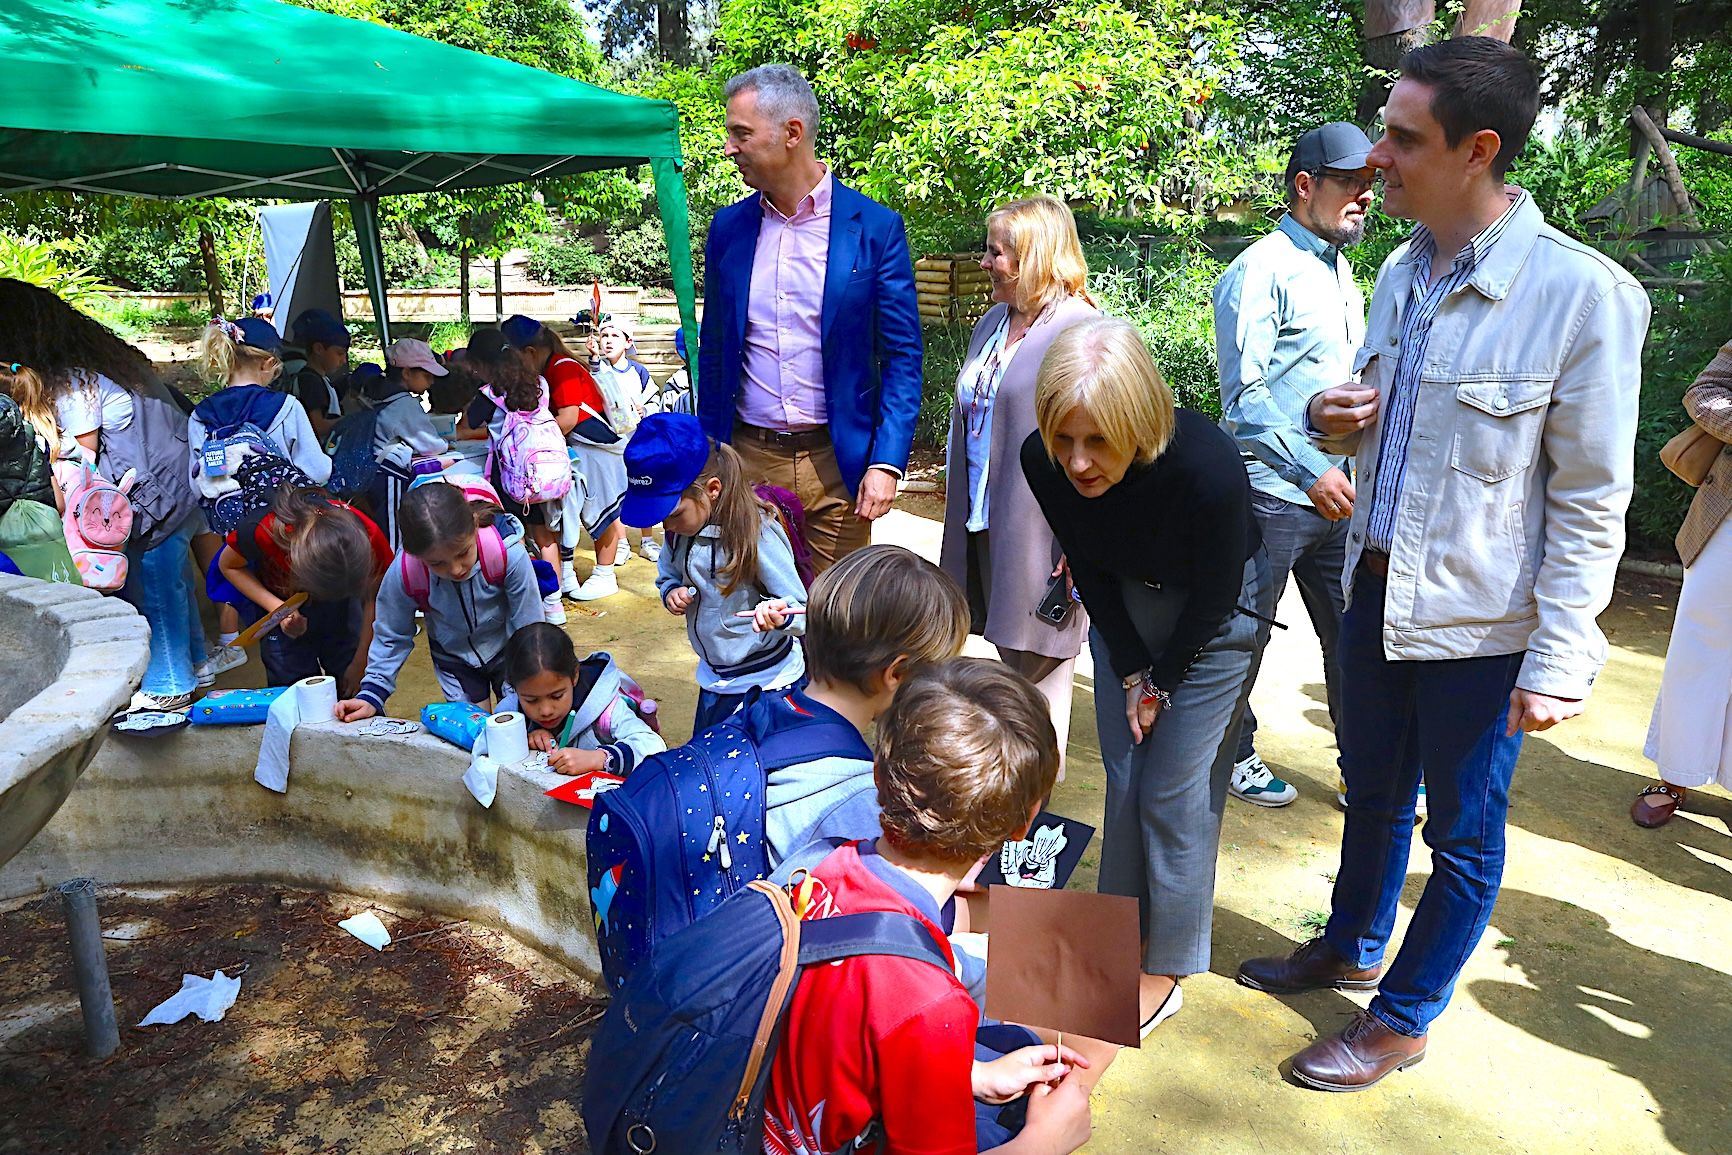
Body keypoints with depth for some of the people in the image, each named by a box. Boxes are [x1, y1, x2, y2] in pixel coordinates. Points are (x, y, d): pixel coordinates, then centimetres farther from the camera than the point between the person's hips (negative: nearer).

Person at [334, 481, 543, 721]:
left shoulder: (509, 555, -36)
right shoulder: (402, 574, -29)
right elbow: (392, 637, -8)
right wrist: (371, 694, -14)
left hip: (507, 650, -1)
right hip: (454, 659, 1)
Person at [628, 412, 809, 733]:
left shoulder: (757, 533, -26)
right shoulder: (680, 530, -6)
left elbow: (801, 610, -22)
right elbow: (666, 575, 13)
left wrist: (778, 616, -46)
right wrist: (672, 591, -11)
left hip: (765, 681, -7)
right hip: (713, 676, 7)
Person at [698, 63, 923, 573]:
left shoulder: (875, 228, -4)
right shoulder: (728, 227, 7)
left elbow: (902, 357, -3)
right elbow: (714, 349, 14)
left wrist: (886, 464, -12)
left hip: (837, 461, -3)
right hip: (746, 458, 3)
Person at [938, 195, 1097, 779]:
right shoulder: (992, 324, 13)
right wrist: (963, 506, 19)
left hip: (1041, 526, -7)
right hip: (987, 518, 8)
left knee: (1037, 660, 3)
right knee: (1008, 655, 15)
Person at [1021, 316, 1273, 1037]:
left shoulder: (1208, 466, -37)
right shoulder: (1044, 462, -24)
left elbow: (1214, 597, -19)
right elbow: (1089, 571, -7)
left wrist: (1162, 681, -7)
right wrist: (1131, 673, -5)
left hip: (1214, 615, -4)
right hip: (1123, 608, 4)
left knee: (1176, 789, -2)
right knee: (1123, 780, 7)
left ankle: (1165, 971, 15)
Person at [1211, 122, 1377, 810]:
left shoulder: (1340, 272, 17)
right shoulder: (1261, 271, -11)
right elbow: (1243, 396, -18)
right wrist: (1311, 471, -24)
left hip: (1338, 495, 8)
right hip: (1273, 495, -8)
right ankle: (1234, 754, 26)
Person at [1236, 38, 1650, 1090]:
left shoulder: (1585, 294, -17)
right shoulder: (1401, 272, 3)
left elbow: (1591, 501, -14)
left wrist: (1557, 662, -15)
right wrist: (1335, 419, -7)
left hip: (1480, 619, -6)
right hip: (1378, 590, 6)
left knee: (1463, 831, 12)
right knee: (1373, 792, 23)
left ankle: (1403, 1017, 32)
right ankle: (1352, 947, 46)